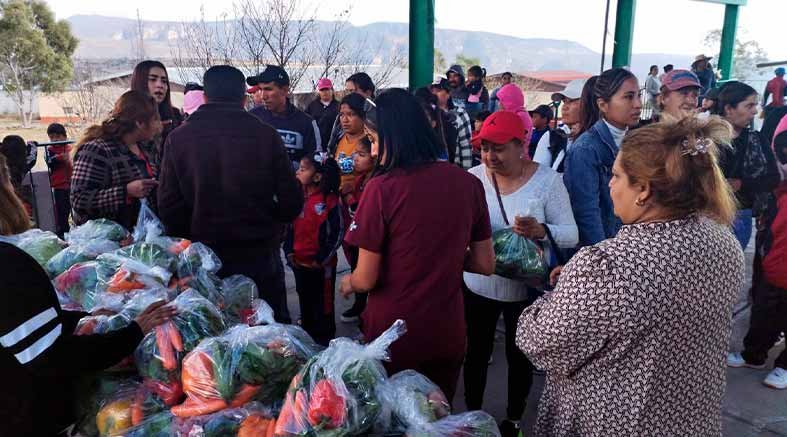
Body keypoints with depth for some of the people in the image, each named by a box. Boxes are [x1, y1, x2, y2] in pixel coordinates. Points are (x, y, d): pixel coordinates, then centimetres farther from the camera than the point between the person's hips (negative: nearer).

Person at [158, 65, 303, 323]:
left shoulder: (179, 139, -5)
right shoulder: (266, 136, -9)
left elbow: (169, 205, -5)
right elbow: (292, 202, -9)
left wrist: (187, 243, 11)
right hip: (261, 256, -1)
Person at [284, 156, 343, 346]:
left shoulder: (330, 201, -15)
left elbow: (338, 233, -14)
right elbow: (290, 226, 11)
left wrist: (322, 258, -14)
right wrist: (289, 251, 0)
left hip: (321, 265, -6)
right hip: (299, 262, 6)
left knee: (323, 302, 7)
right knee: (305, 300, 20)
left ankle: (324, 337, 23)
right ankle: (307, 334, 37)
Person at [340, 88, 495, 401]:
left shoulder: (381, 188, -19)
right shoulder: (469, 183, -6)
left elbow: (366, 280, -14)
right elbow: (485, 265, 3)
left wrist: (348, 282, 8)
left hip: (393, 336, -3)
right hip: (448, 334, 4)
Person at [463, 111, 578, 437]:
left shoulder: (547, 180, -13)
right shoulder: (473, 177, -6)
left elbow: (571, 235, -14)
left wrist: (541, 231, -33)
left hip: (526, 288, -1)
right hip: (478, 286, 2)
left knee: (519, 357, 16)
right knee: (476, 352, 17)